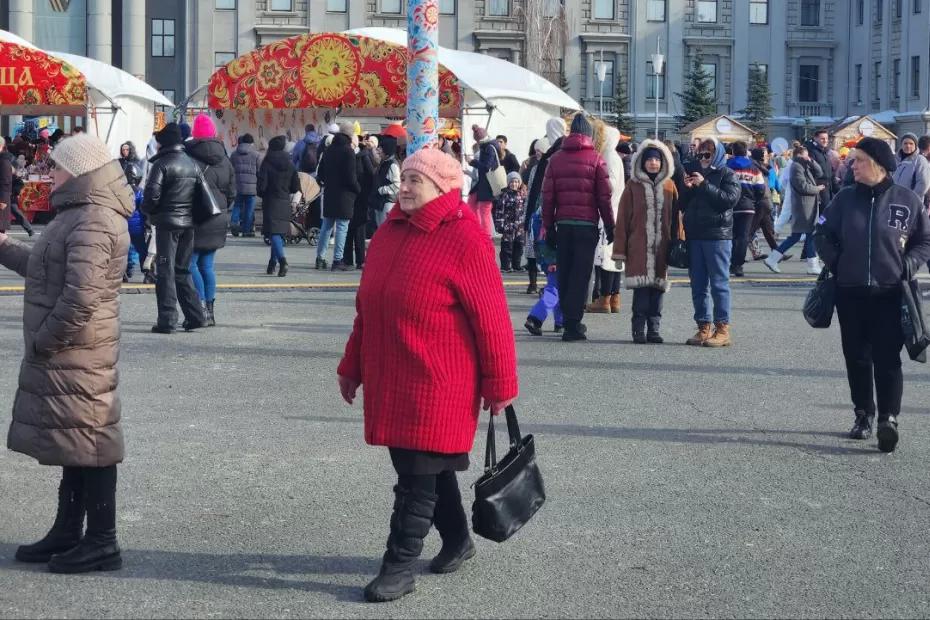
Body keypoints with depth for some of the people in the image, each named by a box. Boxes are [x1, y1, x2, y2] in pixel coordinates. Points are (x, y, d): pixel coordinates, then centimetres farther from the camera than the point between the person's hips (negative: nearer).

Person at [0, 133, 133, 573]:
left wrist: (43, 340, -19)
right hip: (64, 354, 10)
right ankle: (68, 532, 27)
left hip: (77, 355, -10)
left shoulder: (93, 223, -20)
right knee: (74, 441, 16)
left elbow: (81, 298, -28)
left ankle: (102, 543, 4)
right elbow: (47, 270, 27)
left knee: (88, 441, -3)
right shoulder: (80, 215, 15)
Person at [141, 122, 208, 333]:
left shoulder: (161, 164, -11)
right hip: (188, 223, 6)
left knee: (165, 271, -2)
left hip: (168, 223, -6)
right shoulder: (192, 164, 10)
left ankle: (167, 320, -4)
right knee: (182, 270, 16)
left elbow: (152, 195, -16)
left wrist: (147, 211, 2)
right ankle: (195, 316, 14)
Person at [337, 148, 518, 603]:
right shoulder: (390, 231, 9)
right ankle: (457, 540, 35)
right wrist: (352, 366, 19)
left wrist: (499, 384, -11)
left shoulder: (464, 238, -14)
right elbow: (366, 308, 17)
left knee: (418, 472, -3)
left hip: (436, 386, -7)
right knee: (429, 467, 18)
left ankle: (400, 567, 5)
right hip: (389, 382, 7)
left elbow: (490, 318, -13)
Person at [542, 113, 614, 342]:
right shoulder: (596, 159, -1)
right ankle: (573, 325, -7)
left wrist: (548, 226, 8)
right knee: (581, 274, -2)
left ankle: (569, 321, 15)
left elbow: (547, 196, 4)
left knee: (564, 273, 11)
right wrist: (610, 227, 5)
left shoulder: (556, 159, 7)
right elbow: (604, 197, -2)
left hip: (563, 224, 3)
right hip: (587, 224, -3)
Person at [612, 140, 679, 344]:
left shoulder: (669, 186, 8)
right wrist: (619, 252, -2)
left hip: (662, 248, 2)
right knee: (642, 289, -6)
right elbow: (623, 220, 1)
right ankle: (639, 329, 1)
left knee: (658, 288, 4)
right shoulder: (633, 186, 2)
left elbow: (675, 217, 9)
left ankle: (654, 329, 11)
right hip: (639, 248, -2)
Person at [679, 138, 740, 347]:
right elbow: (683, 205, 18)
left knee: (719, 283, -6)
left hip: (718, 236, -6)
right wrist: (687, 188, -1)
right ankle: (703, 328, 11)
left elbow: (730, 199, -14)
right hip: (694, 235, 6)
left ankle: (722, 328, -4)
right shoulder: (694, 173, 18)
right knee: (698, 285, 6)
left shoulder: (727, 175, 2)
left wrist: (704, 185, -14)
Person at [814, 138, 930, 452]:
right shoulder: (846, 198, 3)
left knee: (887, 358, -7)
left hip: (890, 294, -3)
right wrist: (835, 263, 1)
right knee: (857, 357, 9)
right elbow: (822, 233, 12)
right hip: (850, 293, 3)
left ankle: (888, 418, -9)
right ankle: (863, 415, 21)